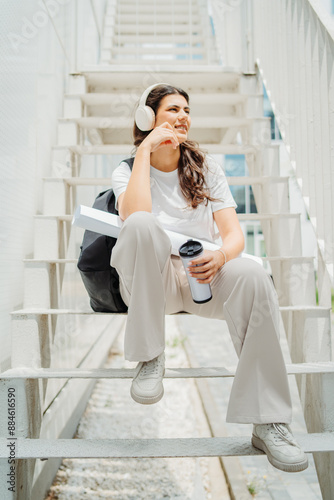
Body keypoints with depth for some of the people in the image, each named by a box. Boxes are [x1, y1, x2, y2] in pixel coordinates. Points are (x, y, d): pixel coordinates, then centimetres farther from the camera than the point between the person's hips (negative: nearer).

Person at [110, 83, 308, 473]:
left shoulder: (206, 168, 13)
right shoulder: (127, 171, 6)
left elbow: (234, 233, 1)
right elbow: (134, 216, -20)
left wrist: (221, 255, -23)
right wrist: (145, 150, -13)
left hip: (203, 274, 2)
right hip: (151, 281, -2)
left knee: (252, 276, -32)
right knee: (142, 225, -34)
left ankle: (268, 422, -25)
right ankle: (149, 357, -22)